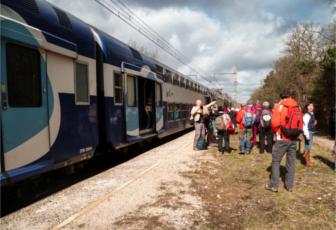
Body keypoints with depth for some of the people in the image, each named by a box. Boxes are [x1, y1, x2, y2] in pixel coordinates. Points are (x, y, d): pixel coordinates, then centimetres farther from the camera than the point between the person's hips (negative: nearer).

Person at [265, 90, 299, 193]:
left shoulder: (279, 107, -7)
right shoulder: (297, 107, 6)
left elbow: (275, 123, -14)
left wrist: (276, 132, 5)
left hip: (282, 139, -4)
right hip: (294, 139, 5)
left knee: (276, 161, 4)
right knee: (291, 162, 12)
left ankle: (274, 185, 5)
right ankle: (290, 186, 19)